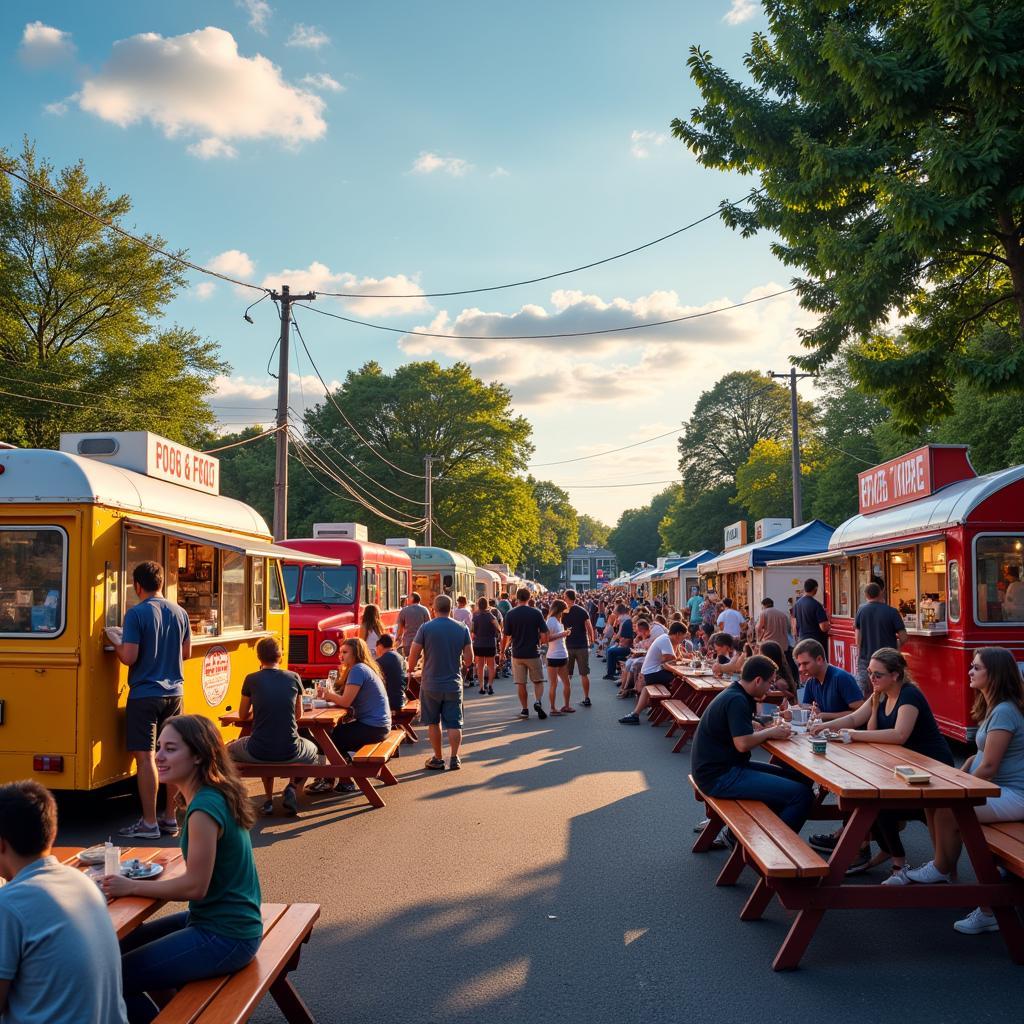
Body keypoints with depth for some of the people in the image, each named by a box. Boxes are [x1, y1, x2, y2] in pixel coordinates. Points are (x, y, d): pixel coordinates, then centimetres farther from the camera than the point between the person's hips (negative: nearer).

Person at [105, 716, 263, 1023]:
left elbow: (196, 886, -21)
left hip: (224, 938, -10)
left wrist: (131, 887, -10)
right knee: (123, 944, 22)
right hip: (229, 920, 10)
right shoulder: (217, 794, 4)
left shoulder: (204, 808, -24)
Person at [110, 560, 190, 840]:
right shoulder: (179, 613, 6)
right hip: (174, 692, 6)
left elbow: (129, 657, -16)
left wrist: (116, 647, 4)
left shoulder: (136, 613, -12)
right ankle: (170, 818, 17)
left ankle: (149, 823, 0)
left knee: (145, 756, -2)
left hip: (145, 694, -6)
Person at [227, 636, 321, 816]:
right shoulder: (294, 678, 2)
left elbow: (243, 715, 12)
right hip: (290, 752, 2)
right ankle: (291, 787, 8)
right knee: (313, 750, 36)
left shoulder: (251, 679, -2)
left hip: (258, 752, -1)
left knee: (230, 749, 33)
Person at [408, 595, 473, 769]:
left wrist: (411, 669, 11)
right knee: (454, 723, 8)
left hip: (431, 684, -1)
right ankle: (454, 758, 6)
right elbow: (469, 658, -1)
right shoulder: (462, 629, -2)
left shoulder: (426, 628, -9)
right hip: (454, 684, 1)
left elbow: (413, 655, -8)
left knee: (433, 722, 13)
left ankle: (438, 759, 17)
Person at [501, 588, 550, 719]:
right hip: (533, 653, 0)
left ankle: (525, 710, 13)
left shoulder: (510, 614, -5)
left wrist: (503, 651, 13)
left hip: (517, 654, 1)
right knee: (538, 681, 11)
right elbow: (544, 636, -6)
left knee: (521, 683, 10)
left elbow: (506, 637, -3)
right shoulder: (536, 613, -5)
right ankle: (538, 701, -11)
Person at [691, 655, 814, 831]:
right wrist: (770, 732, -10)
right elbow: (743, 743, -25)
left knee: (794, 777, 17)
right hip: (720, 777, -11)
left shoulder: (733, 694, 13)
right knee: (802, 794, -16)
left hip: (724, 767, 11)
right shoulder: (736, 701, -18)